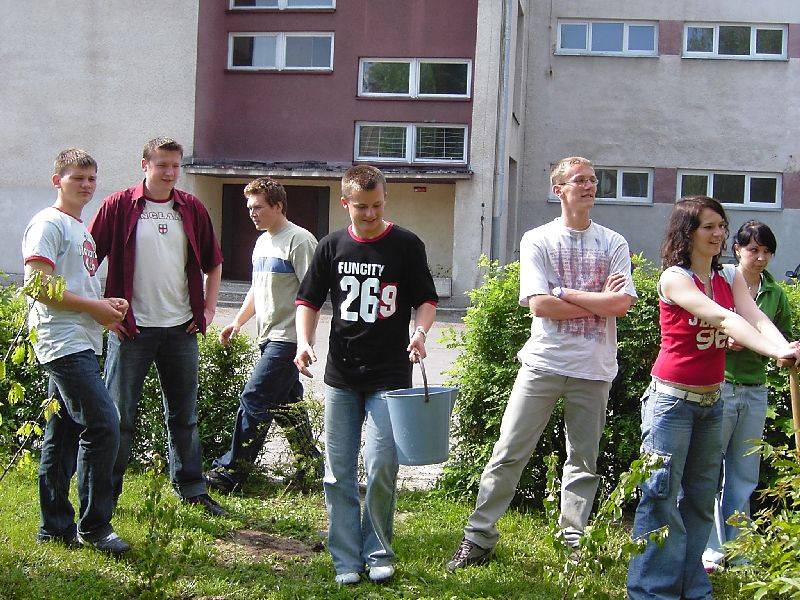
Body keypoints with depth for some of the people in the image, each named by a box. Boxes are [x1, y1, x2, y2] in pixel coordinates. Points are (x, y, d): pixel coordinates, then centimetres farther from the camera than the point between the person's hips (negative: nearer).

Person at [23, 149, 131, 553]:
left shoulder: (82, 229, 22)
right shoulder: (48, 223, -6)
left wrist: (108, 304, 9)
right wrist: (94, 307, -13)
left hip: (82, 344, 10)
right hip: (63, 342, -10)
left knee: (63, 435, 11)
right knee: (103, 426, -15)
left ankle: (55, 527, 18)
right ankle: (94, 526, -6)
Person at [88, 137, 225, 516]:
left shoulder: (192, 209, 7)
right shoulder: (118, 206, -3)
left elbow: (213, 263, 18)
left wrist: (208, 308, 9)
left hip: (182, 328, 4)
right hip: (131, 328, -3)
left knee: (184, 414, 11)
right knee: (119, 414, 3)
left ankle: (191, 488, 22)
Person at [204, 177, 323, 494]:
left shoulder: (299, 240, -12)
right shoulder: (262, 242, 17)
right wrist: (237, 322, 16)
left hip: (288, 338, -9)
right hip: (269, 337, 9)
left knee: (253, 399, -10)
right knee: (286, 404, 12)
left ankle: (229, 471, -4)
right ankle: (310, 465, 21)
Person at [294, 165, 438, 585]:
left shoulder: (406, 245, 0)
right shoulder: (332, 246, 7)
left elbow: (426, 299, 4)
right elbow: (309, 300, 11)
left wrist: (420, 330, -16)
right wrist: (304, 342, -5)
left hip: (389, 376, -3)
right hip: (341, 377, 3)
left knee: (381, 467, -8)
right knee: (339, 472, 5)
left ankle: (378, 553, 12)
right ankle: (347, 561, 15)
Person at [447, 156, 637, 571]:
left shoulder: (613, 244, 5)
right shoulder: (537, 240, 1)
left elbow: (621, 304, -9)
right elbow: (539, 304, -11)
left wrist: (564, 292, -11)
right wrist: (598, 303, -9)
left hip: (594, 369, 2)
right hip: (543, 362, -2)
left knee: (584, 461, 10)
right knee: (509, 454, -1)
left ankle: (573, 542, 22)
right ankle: (479, 537, 8)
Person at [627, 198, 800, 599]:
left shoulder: (731, 279, 7)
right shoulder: (674, 278, -12)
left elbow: (756, 318, -11)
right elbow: (723, 318, -26)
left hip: (711, 401, 7)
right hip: (672, 400, -6)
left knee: (701, 499, 11)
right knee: (662, 496, -6)